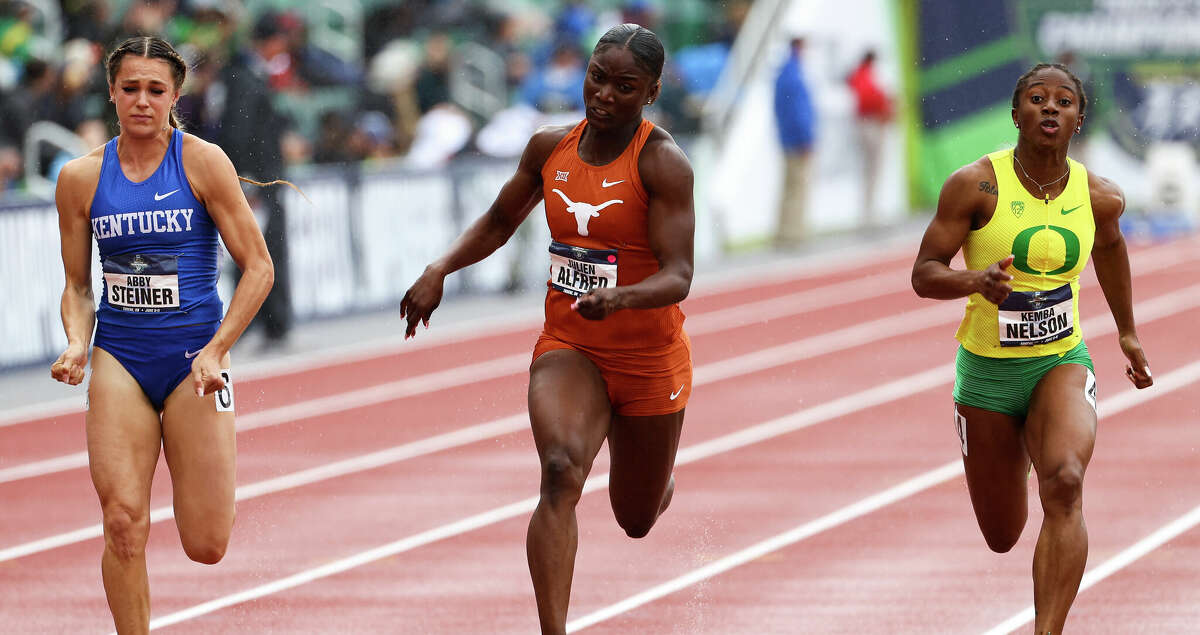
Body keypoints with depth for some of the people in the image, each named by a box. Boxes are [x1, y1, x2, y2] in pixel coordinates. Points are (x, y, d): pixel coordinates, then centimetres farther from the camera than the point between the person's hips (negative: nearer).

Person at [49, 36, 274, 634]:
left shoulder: (203, 163, -6)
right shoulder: (81, 178, 2)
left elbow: (257, 267, -4)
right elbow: (78, 286, 12)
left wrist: (216, 351, -13)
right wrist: (76, 344, -8)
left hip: (193, 357, -2)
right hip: (119, 358, 2)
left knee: (205, 547, -3)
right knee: (123, 522, -12)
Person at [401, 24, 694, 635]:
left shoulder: (662, 162, -16)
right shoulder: (550, 147, -1)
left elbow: (677, 277, -22)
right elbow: (499, 222, 16)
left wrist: (618, 298, -42)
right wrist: (438, 271, 1)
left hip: (650, 360, -2)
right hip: (567, 348, 2)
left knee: (636, 520, 16)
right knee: (561, 470, -28)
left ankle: (658, 482, 57)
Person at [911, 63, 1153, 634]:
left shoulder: (1099, 196, -4)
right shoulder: (976, 186, -14)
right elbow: (923, 275, -13)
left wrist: (1127, 331, 27)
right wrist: (976, 280, -34)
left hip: (1061, 362, 1)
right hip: (987, 371, -1)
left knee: (1064, 483, -30)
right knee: (1003, 538, 13)